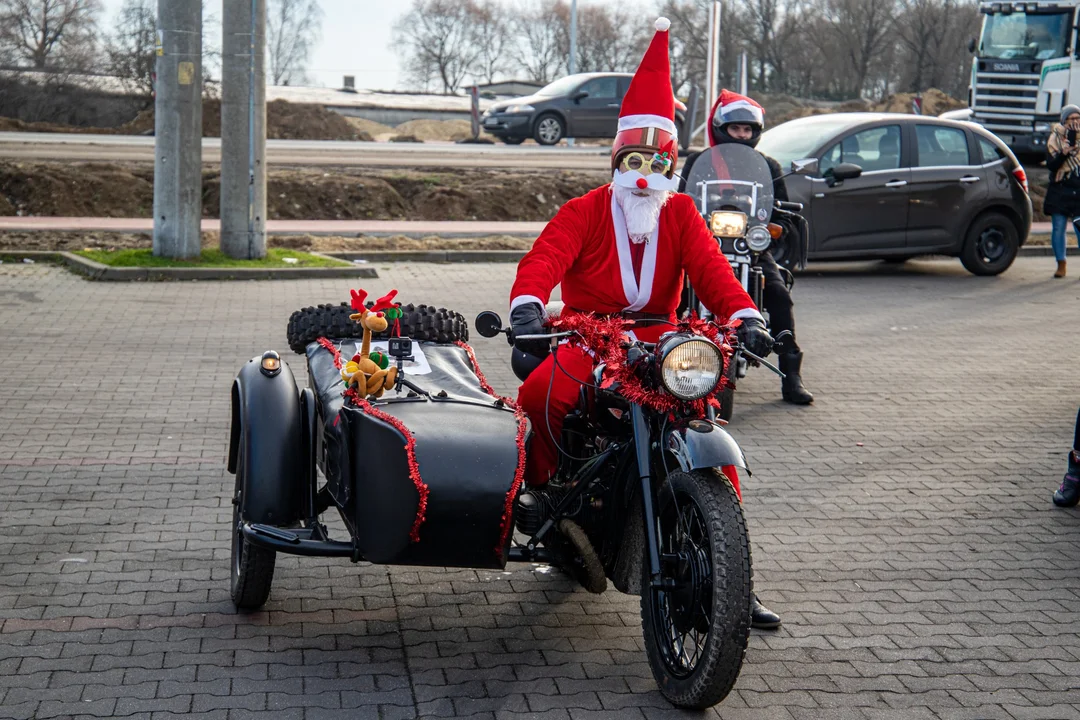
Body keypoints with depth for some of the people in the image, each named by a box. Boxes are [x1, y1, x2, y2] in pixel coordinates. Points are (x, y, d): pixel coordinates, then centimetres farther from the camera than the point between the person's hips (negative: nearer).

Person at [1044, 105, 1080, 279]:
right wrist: (1064, 154, -22)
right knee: (1058, 228, 0)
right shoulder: (1055, 138, 2)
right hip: (1060, 191, -1)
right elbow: (1051, 165, -6)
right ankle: (1061, 265, 10)